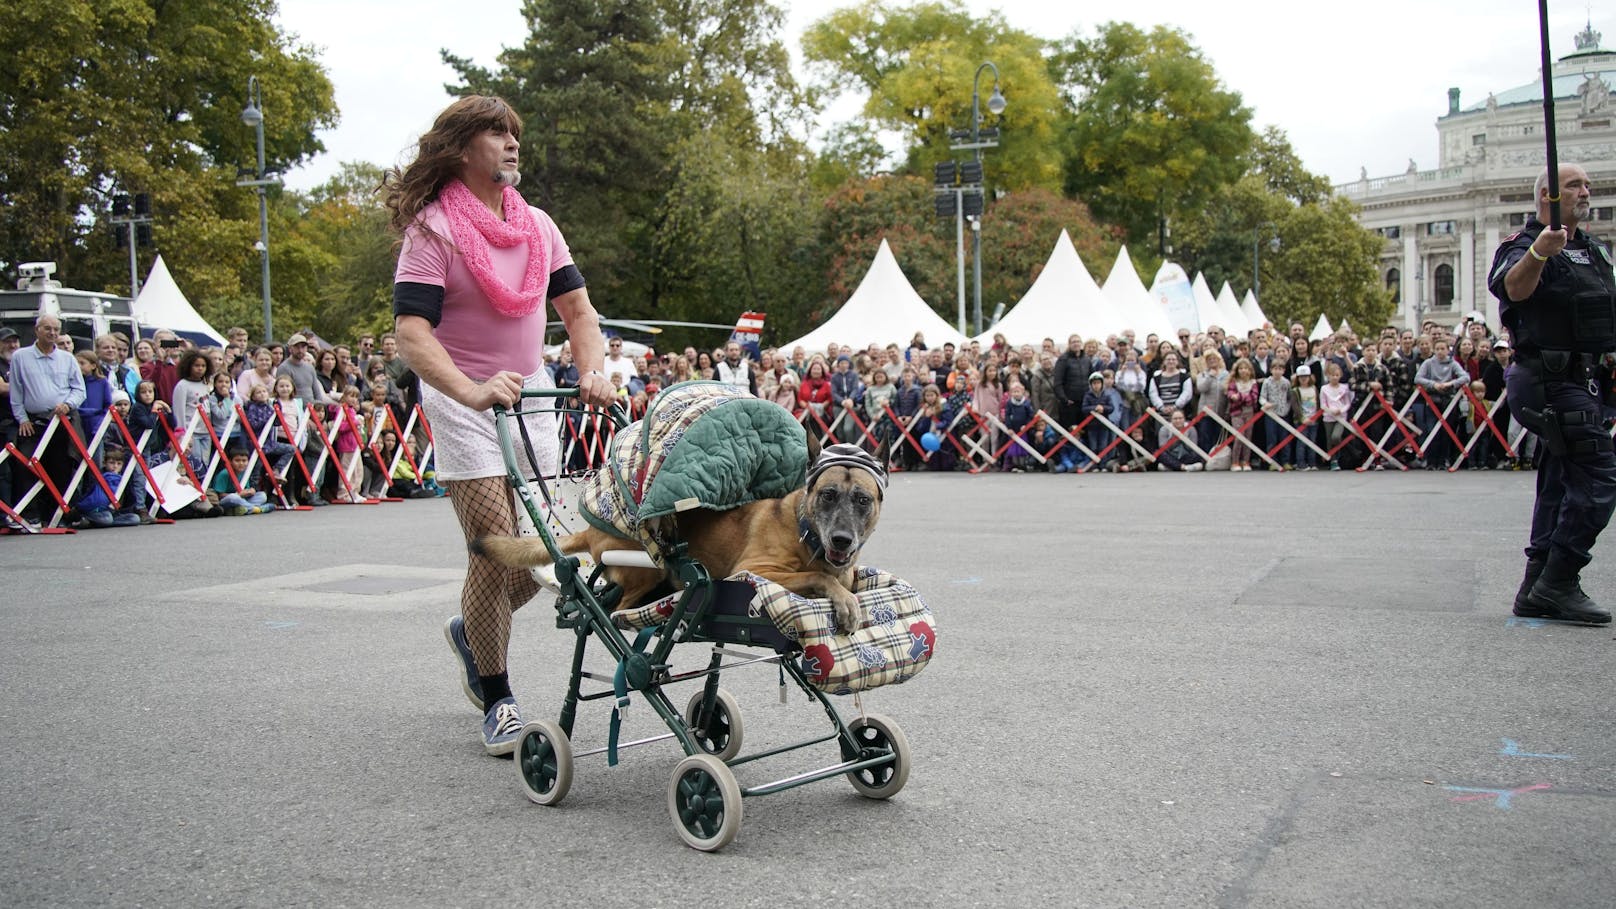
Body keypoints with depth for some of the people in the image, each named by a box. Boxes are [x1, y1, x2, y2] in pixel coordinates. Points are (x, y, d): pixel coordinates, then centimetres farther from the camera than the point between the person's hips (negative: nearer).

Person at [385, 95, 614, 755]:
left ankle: (471, 632, 35)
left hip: (531, 396, 6)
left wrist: (594, 373, -12)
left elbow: (578, 311, 8)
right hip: (463, 403, -6)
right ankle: (496, 701, 7)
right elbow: (411, 334, -21)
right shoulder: (433, 230, -11)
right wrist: (472, 391, -37)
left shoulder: (537, 225, 7)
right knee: (496, 549, -10)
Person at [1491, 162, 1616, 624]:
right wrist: (1537, 253, -52)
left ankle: (1537, 592, 15)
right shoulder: (1524, 244, -10)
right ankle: (1557, 584, -11)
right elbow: (1513, 287, -34)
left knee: (1562, 485, 10)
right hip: (1555, 382, -9)